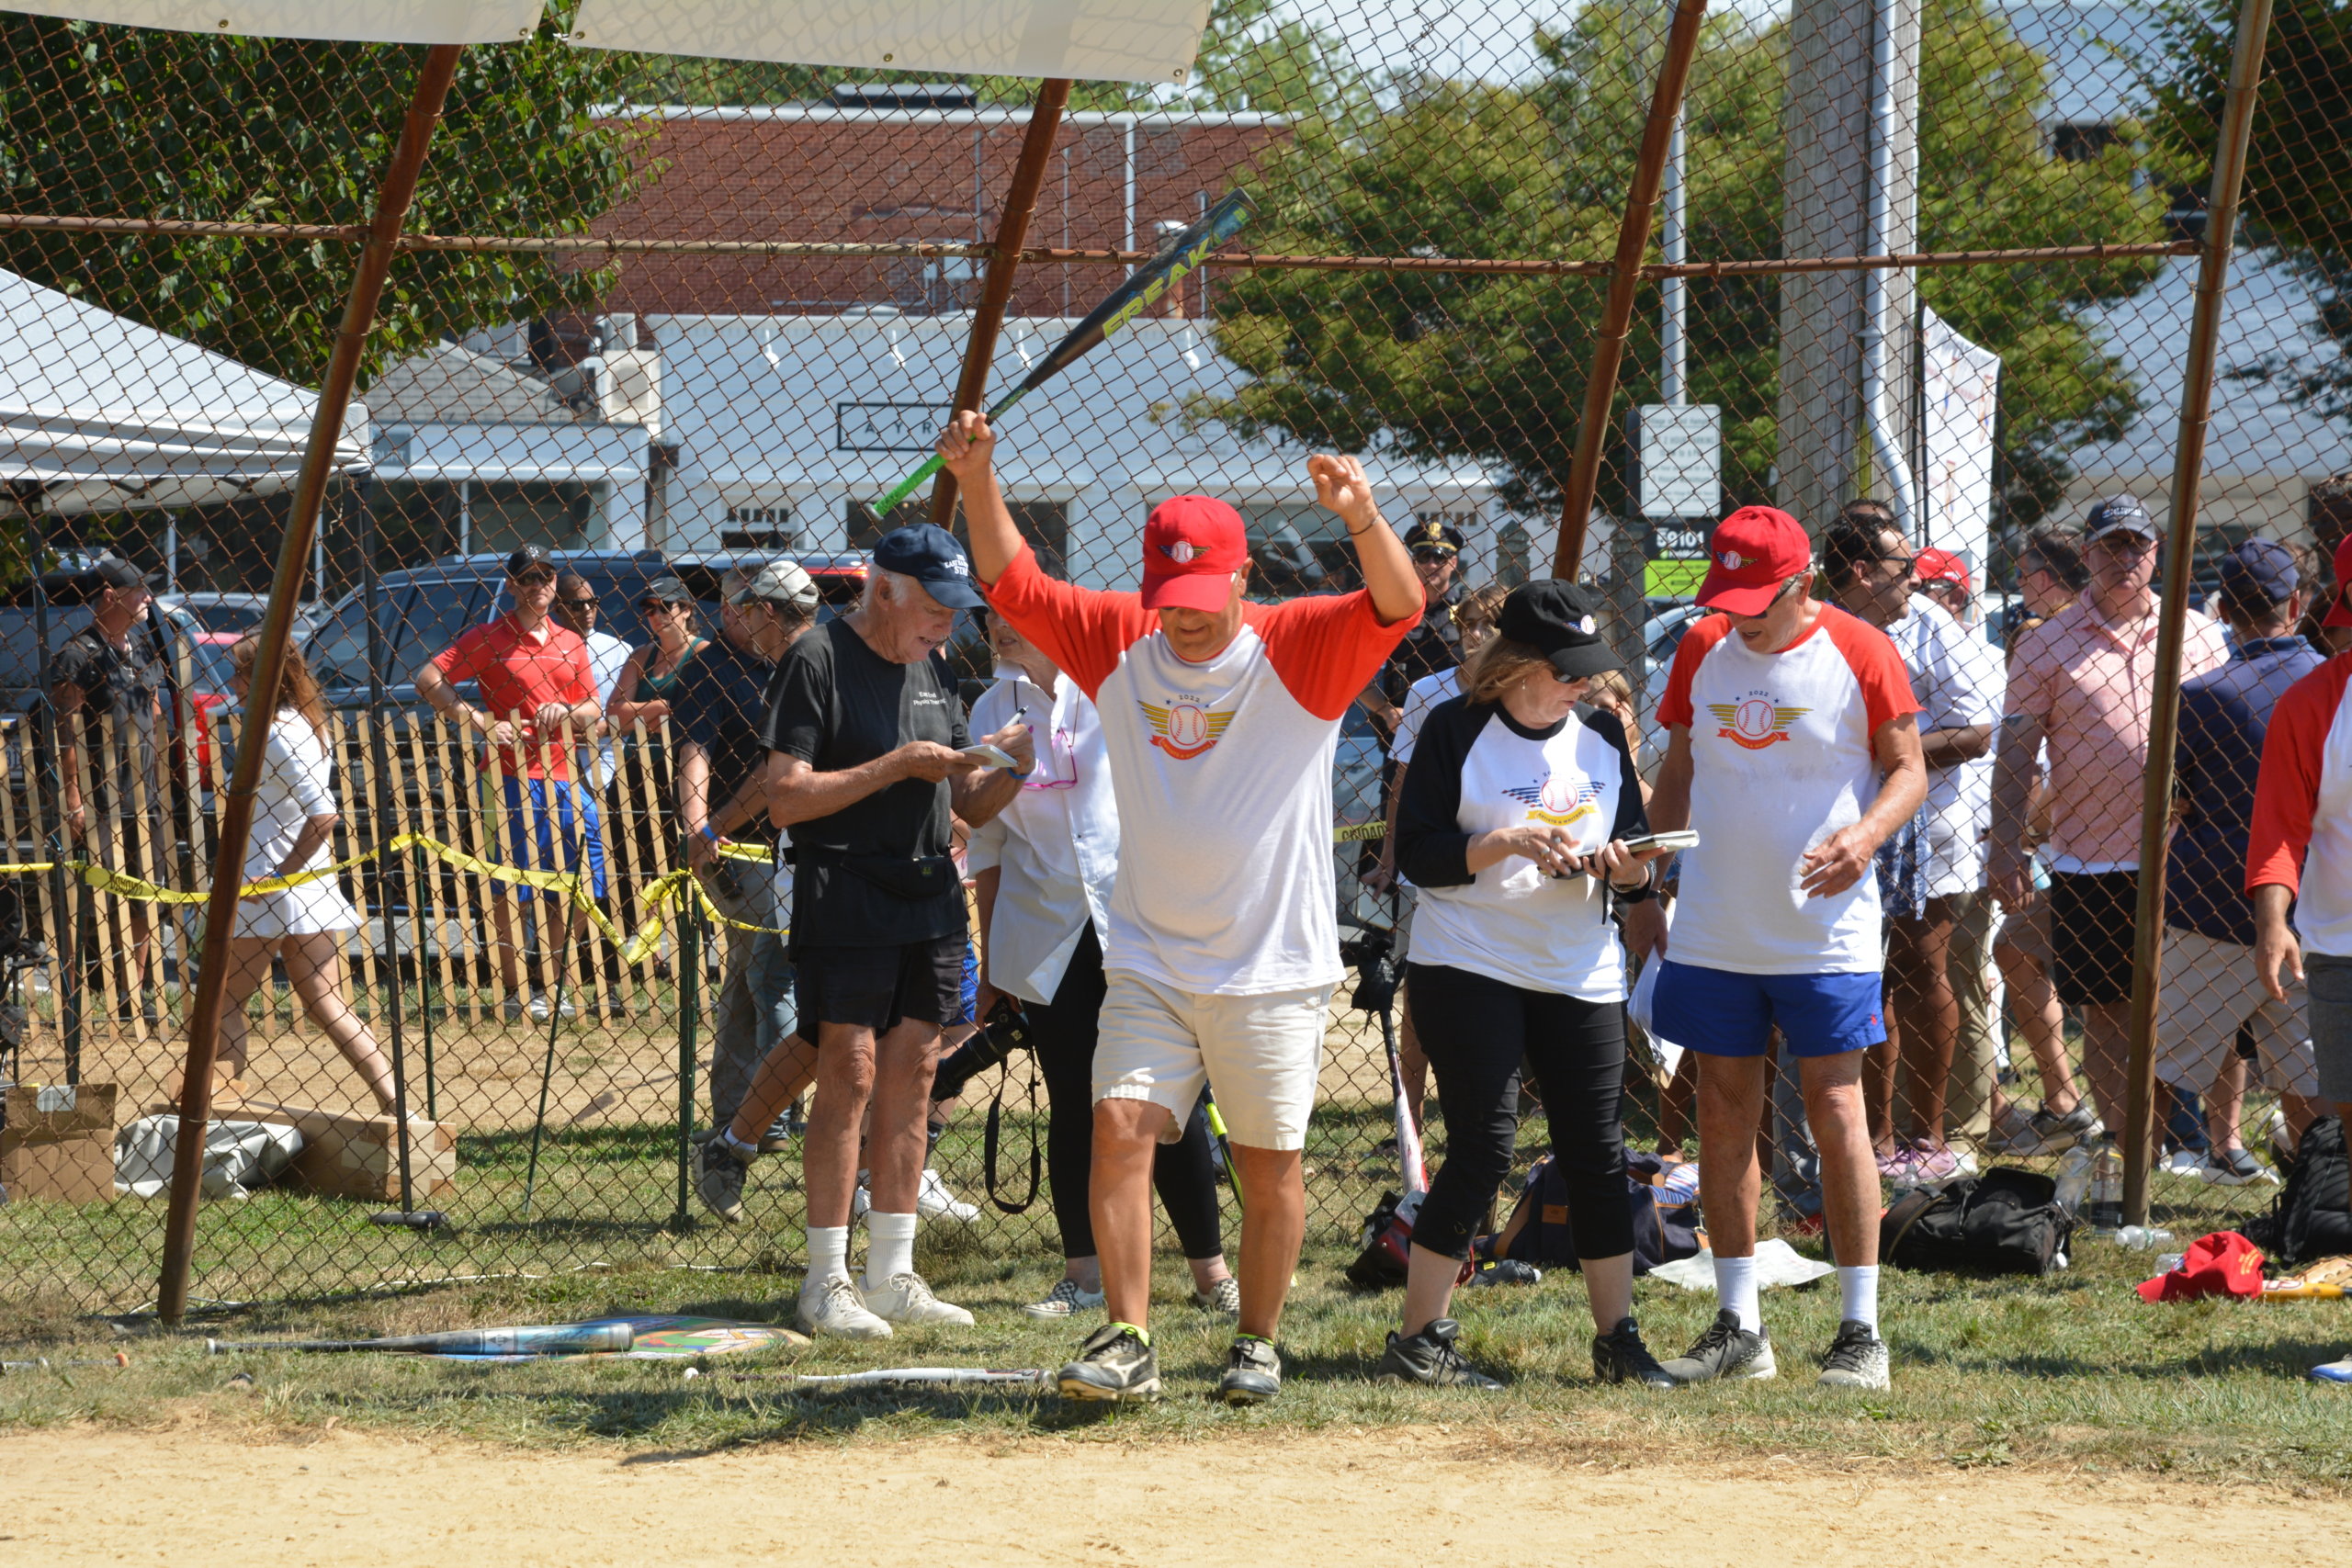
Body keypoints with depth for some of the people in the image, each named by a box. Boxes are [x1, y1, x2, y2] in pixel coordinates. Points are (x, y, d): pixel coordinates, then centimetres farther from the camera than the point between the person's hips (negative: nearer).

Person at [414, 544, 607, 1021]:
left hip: (563, 778, 5)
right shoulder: (490, 638, 2)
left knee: (583, 891, 3)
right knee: (508, 890, -4)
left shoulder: (571, 643, 18)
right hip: (510, 779, -5)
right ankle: (516, 992, 4)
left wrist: (567, 712, -4)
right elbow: (428, 678, -5)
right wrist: (483, 723, -13)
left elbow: (594, 710, 19)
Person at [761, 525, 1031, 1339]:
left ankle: (892, 1276, 11)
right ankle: (826, 1283, -4)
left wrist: (1013, 767, -4)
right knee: (849, 1077, -9)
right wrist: (895, 767, -19)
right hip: (847, 898, -7)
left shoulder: (932, 668, 15)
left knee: (911, 1078, 6)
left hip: (929, 899, 7)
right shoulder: (817, 661, -8)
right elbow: (786, 799, -15)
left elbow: (970, 805, 16)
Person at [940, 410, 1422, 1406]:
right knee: (1119, 1127, -11)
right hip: (1149, 961, 3)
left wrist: (1363, 521, -44)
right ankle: (1127, 1343, -7)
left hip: (1273, 969, -3)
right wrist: (978, 482, -12)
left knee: (1268, 1165, 4)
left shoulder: (1298, 650, -9)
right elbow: (1014, 584, 5)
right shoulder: (1119, 644, 3)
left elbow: (1398, 608, -24)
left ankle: (1258, 1346, 20)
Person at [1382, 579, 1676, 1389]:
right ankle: (1418, 1342, -4)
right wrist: (1507, 844, -22)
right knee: (1483, 1148, -11)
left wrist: (1625, 866, -11)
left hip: (1581, 975, 5)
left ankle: (1618, 1339, 10)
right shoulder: (1456, 730, -5)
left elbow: (1640, 873, 12)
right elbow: (1418, 854, -9)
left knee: (1598, 1153, 2)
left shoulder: (1602, 736, 9)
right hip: (1467, 966, -5)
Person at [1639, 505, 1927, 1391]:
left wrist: (1865, 834, -22)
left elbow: (1909, 769, -2)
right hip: (1713, 932, 4)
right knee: (1723, 1115, 5)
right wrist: (1644, 889, 11)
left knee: (1836, 1111, -6)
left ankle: (1861, 1330, 0)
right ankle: (1738, 1327, 13)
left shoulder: (1860, 654, -7)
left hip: (1825, 929, -4)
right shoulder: (1703, 651, 5)